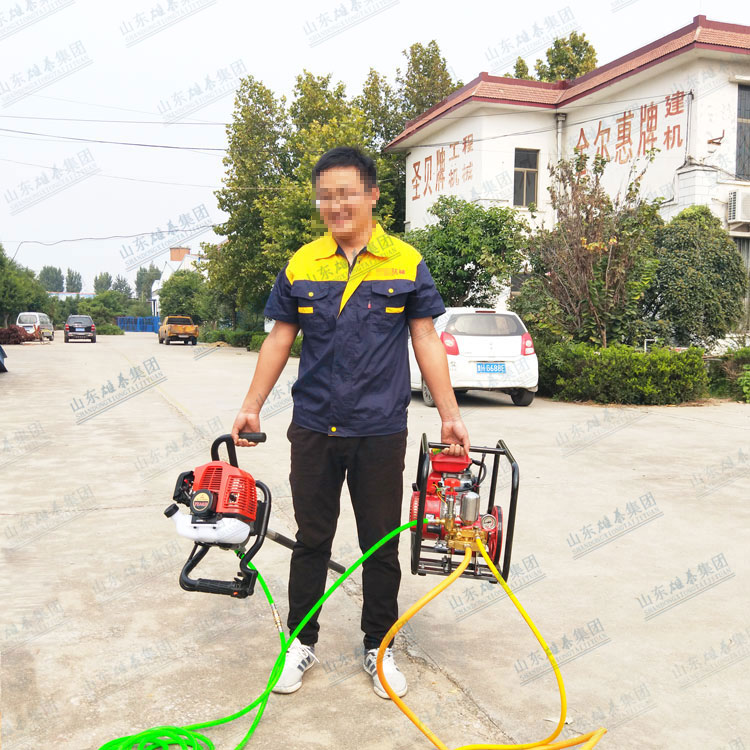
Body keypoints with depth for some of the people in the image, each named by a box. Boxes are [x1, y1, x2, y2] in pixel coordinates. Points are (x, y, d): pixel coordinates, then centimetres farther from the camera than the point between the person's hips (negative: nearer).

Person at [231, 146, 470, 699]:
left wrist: (450, 416, -2)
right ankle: (302, 641, 30)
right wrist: (251, 407, 7)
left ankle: (379, 647, 29)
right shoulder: (301, 265, 3)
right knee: (311, 539, 12)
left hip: (381, 431, -1)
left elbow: (426, 341, 0)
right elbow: (280, 339, 8)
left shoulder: (407, 263, -1)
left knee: (381, 544, 11)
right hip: (314, 429, 1)